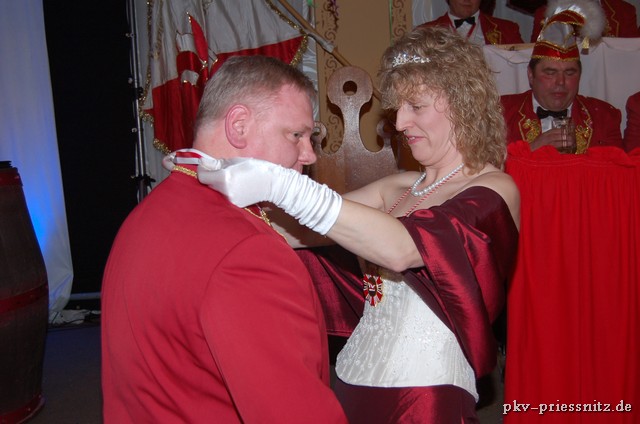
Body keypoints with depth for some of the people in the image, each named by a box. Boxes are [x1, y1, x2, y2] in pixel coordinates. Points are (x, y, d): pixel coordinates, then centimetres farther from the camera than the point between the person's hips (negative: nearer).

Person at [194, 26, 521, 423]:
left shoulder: (495, 189, -10)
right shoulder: (397, 187, 9)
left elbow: (402, 248, -27)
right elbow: (311, 229, 0)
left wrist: (276, 183, -31)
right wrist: (210, 178, -10)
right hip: (351, 380, 6)